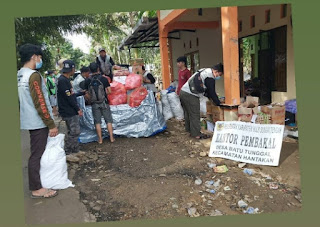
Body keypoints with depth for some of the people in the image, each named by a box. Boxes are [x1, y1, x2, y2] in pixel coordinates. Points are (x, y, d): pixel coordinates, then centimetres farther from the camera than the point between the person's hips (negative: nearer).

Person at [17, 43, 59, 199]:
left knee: (36, 153, 20)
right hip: (38, 122, -10)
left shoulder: (20, 75, 11)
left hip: (30, 121, 10)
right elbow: (40, 103, -22)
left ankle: (36, 183, 34)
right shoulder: (33, 75, -17)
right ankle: (36, 189, 10)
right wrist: (51, 124, -17)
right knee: (37, 155, -1)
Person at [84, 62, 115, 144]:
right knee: (108, 120, 9)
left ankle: (100, 139, 14)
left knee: (97, 122, 9)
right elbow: (109, 91, -8)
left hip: (94, 104, 1)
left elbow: (87, 93, 2)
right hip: (104, 103, -1)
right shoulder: (103, 79, -9)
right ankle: (111, 138, 13)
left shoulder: (87, 81, -5)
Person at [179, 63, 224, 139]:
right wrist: (218, 103, 6)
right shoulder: (210, 78, -11)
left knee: (188, 113, 19)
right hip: (190, 96, -10)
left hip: (183, 91, 10)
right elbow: (212, 92, -6)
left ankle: (189, 129, 32)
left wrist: (209, 97, 30)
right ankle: (196, 134, 5)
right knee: (195, 115, -1)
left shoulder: (204, 71, 19)